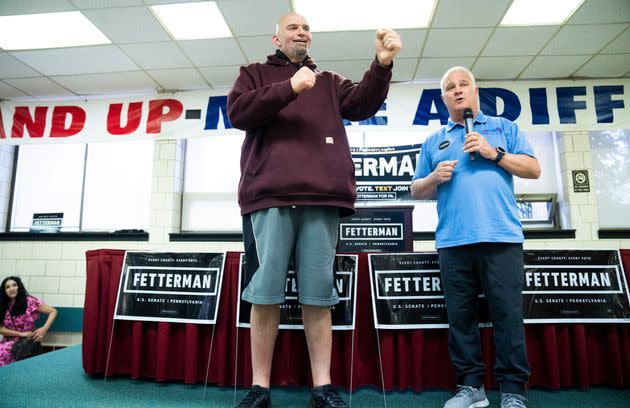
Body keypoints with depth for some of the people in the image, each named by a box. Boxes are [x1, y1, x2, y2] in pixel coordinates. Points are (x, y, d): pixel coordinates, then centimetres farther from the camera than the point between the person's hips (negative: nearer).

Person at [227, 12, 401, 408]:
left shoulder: (329, 81, 26)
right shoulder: (255, 74, 21)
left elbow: (361, 105, 9)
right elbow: (238, 112, 2)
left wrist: (382, 65, -6)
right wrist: (289, 87, -7)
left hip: (321, 197, 2)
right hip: (269, 196, -1)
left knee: (319, 294, 2)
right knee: (265, 292, -1)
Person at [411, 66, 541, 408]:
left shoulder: (503, 128, 16)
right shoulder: (433, 142, 20)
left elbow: (533, 169, 8)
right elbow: (416, 190, 18)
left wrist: (495, 153, -5)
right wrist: (434, 178, -3)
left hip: (501, 238, -1)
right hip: (452, 242, 2)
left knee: (508, 315, -1)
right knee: (460, 317, 5)